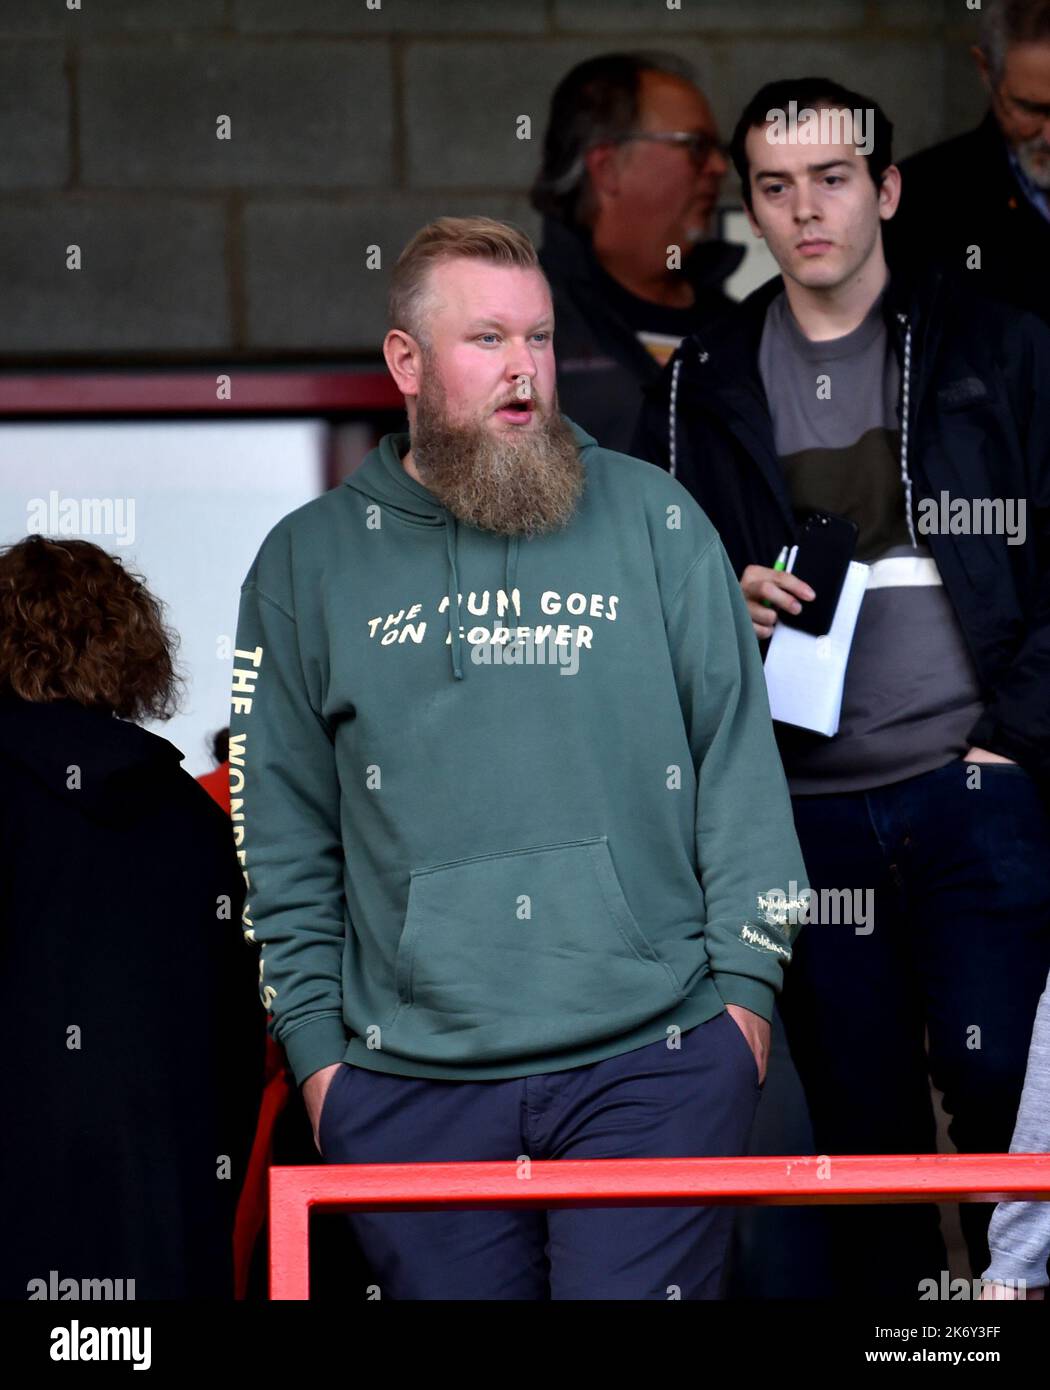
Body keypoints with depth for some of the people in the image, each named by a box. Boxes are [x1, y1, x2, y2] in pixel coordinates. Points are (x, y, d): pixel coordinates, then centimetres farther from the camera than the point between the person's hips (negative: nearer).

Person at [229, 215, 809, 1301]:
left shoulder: (655, 518, 7)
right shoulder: (308, 562, 9)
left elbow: (741, 761, 6)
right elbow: (283, 837, 10)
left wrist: (746, 986, 0)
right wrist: (314, 1043, 4)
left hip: (654, 1060, -1)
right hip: (411, 1086, 1)